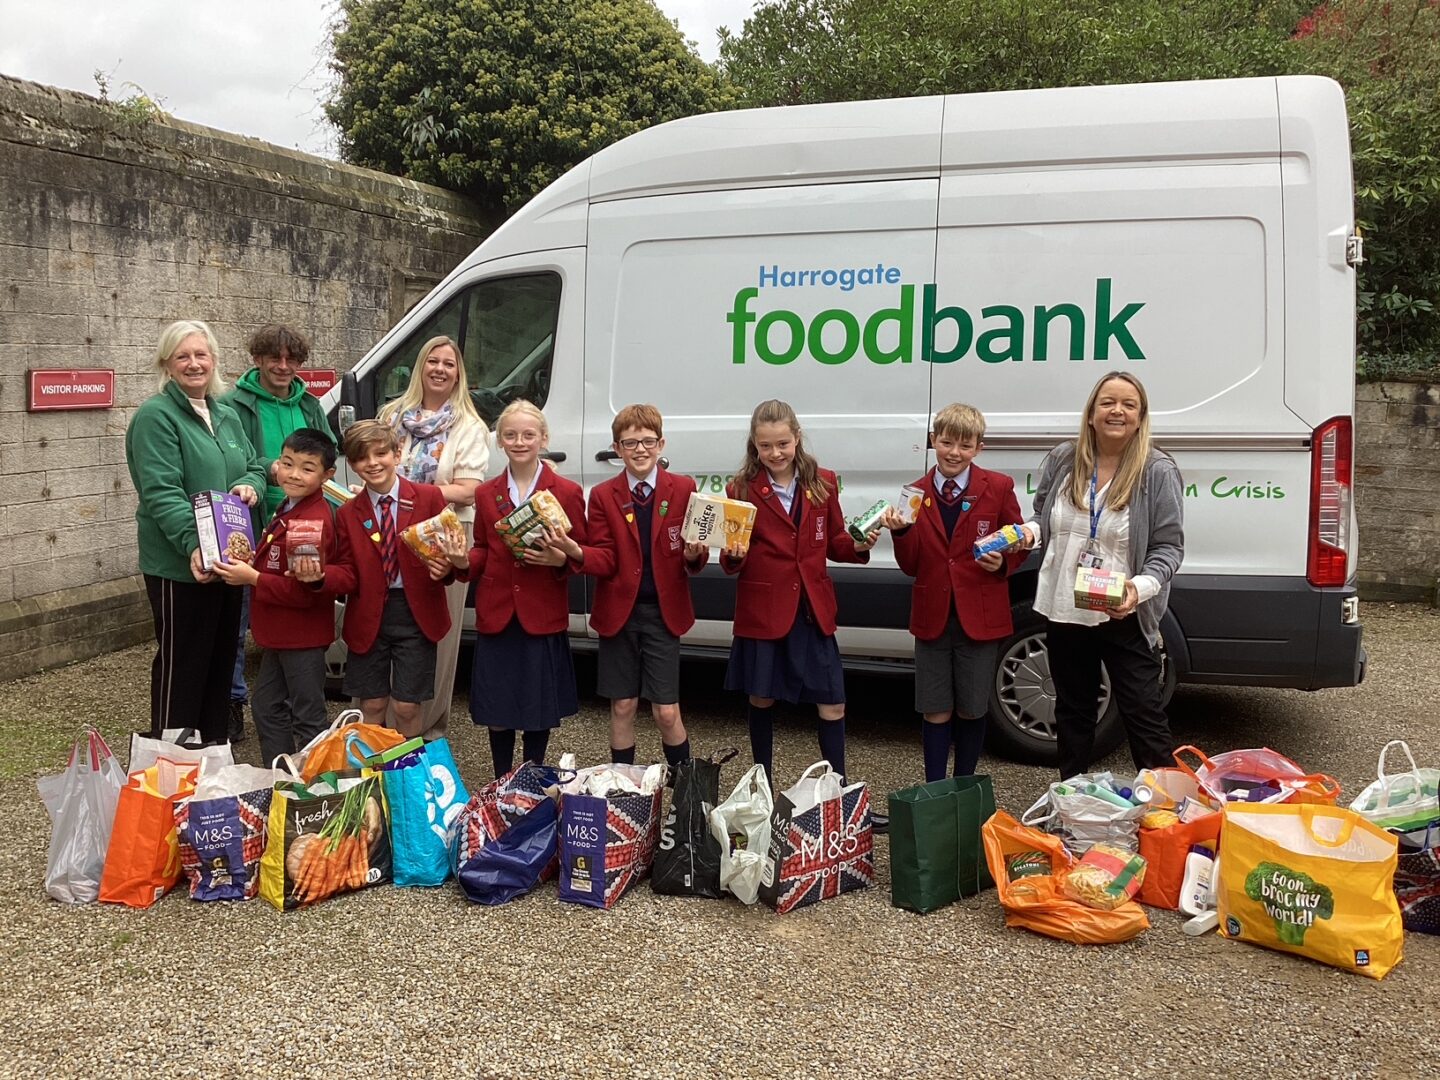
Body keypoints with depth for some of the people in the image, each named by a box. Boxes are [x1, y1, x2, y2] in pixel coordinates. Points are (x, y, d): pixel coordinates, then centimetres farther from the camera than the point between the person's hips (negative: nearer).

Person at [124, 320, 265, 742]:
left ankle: (214, 748, 31)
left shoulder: (227, 416, 14)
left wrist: (249, 485, -8)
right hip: (181, 566, -8)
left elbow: (253, 467, 17)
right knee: (181, 664, 0)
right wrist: (194, 545, -34)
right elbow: (162, 493, -21)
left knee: (221, 659, 17)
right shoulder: (156, 416, -12)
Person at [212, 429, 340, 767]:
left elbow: (304, 591, -26)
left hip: (303, 636, -10)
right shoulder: (288, 509, 8)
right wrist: (245, 566, 0)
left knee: (308, 717, 4)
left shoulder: (314, 522, -23)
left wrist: (253, 578, -22)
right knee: (266, 707, 21)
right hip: (279, 633, 10)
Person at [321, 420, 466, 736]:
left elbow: (449, 550, -1)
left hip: (416, 615, -2)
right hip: (368, 618, 2)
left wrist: (447, 567, -23)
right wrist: (321, 576, -20)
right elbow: (348, 575, 1)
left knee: (407, 707, 4)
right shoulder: (347, 514, 4)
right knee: (372, 705, 9)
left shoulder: (429, 498, -4)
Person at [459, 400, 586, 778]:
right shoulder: (486, 494, 9)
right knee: (496, 709, 8)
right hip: (496, 615, 3)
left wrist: (560, 559, -19)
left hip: (542, 616, -2)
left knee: (539, 709, 6)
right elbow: (483, 550, 15)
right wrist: (464, 561, -5)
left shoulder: (567, 492, -1)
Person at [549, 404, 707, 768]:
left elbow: (694, 559, 1)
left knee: (666, 712, -1)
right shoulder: (602, 495, 2)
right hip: (619, 612, 1)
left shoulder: (683, 489, -1)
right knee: (622, 707, 10)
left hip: (663, 613, -1)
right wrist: (575, 551, -23)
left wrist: (694, 555, -23)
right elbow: (605, 561, -4)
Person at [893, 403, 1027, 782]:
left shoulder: (998, 487, -4)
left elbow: (1019, 544, 5)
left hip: (979, 618, -1)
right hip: (933, 618, 1)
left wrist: (1003, 562, -16)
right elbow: (911, 566, 2)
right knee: (936, 711, 6)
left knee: (971, 709, 11)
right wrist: (902, 532, -15)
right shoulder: (916, 494, 2)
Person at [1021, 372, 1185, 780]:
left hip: (1125, 620, -4)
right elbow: (1043, 518, 17)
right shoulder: (1062, 460, 3)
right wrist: (1030, 531, -7)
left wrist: (1141, 587, -26)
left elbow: (1169, 547, -8)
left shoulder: (1158, 471, -9)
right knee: (1073, 712, 18)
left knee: (1143, 715, 1)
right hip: (1064, 613, 4)